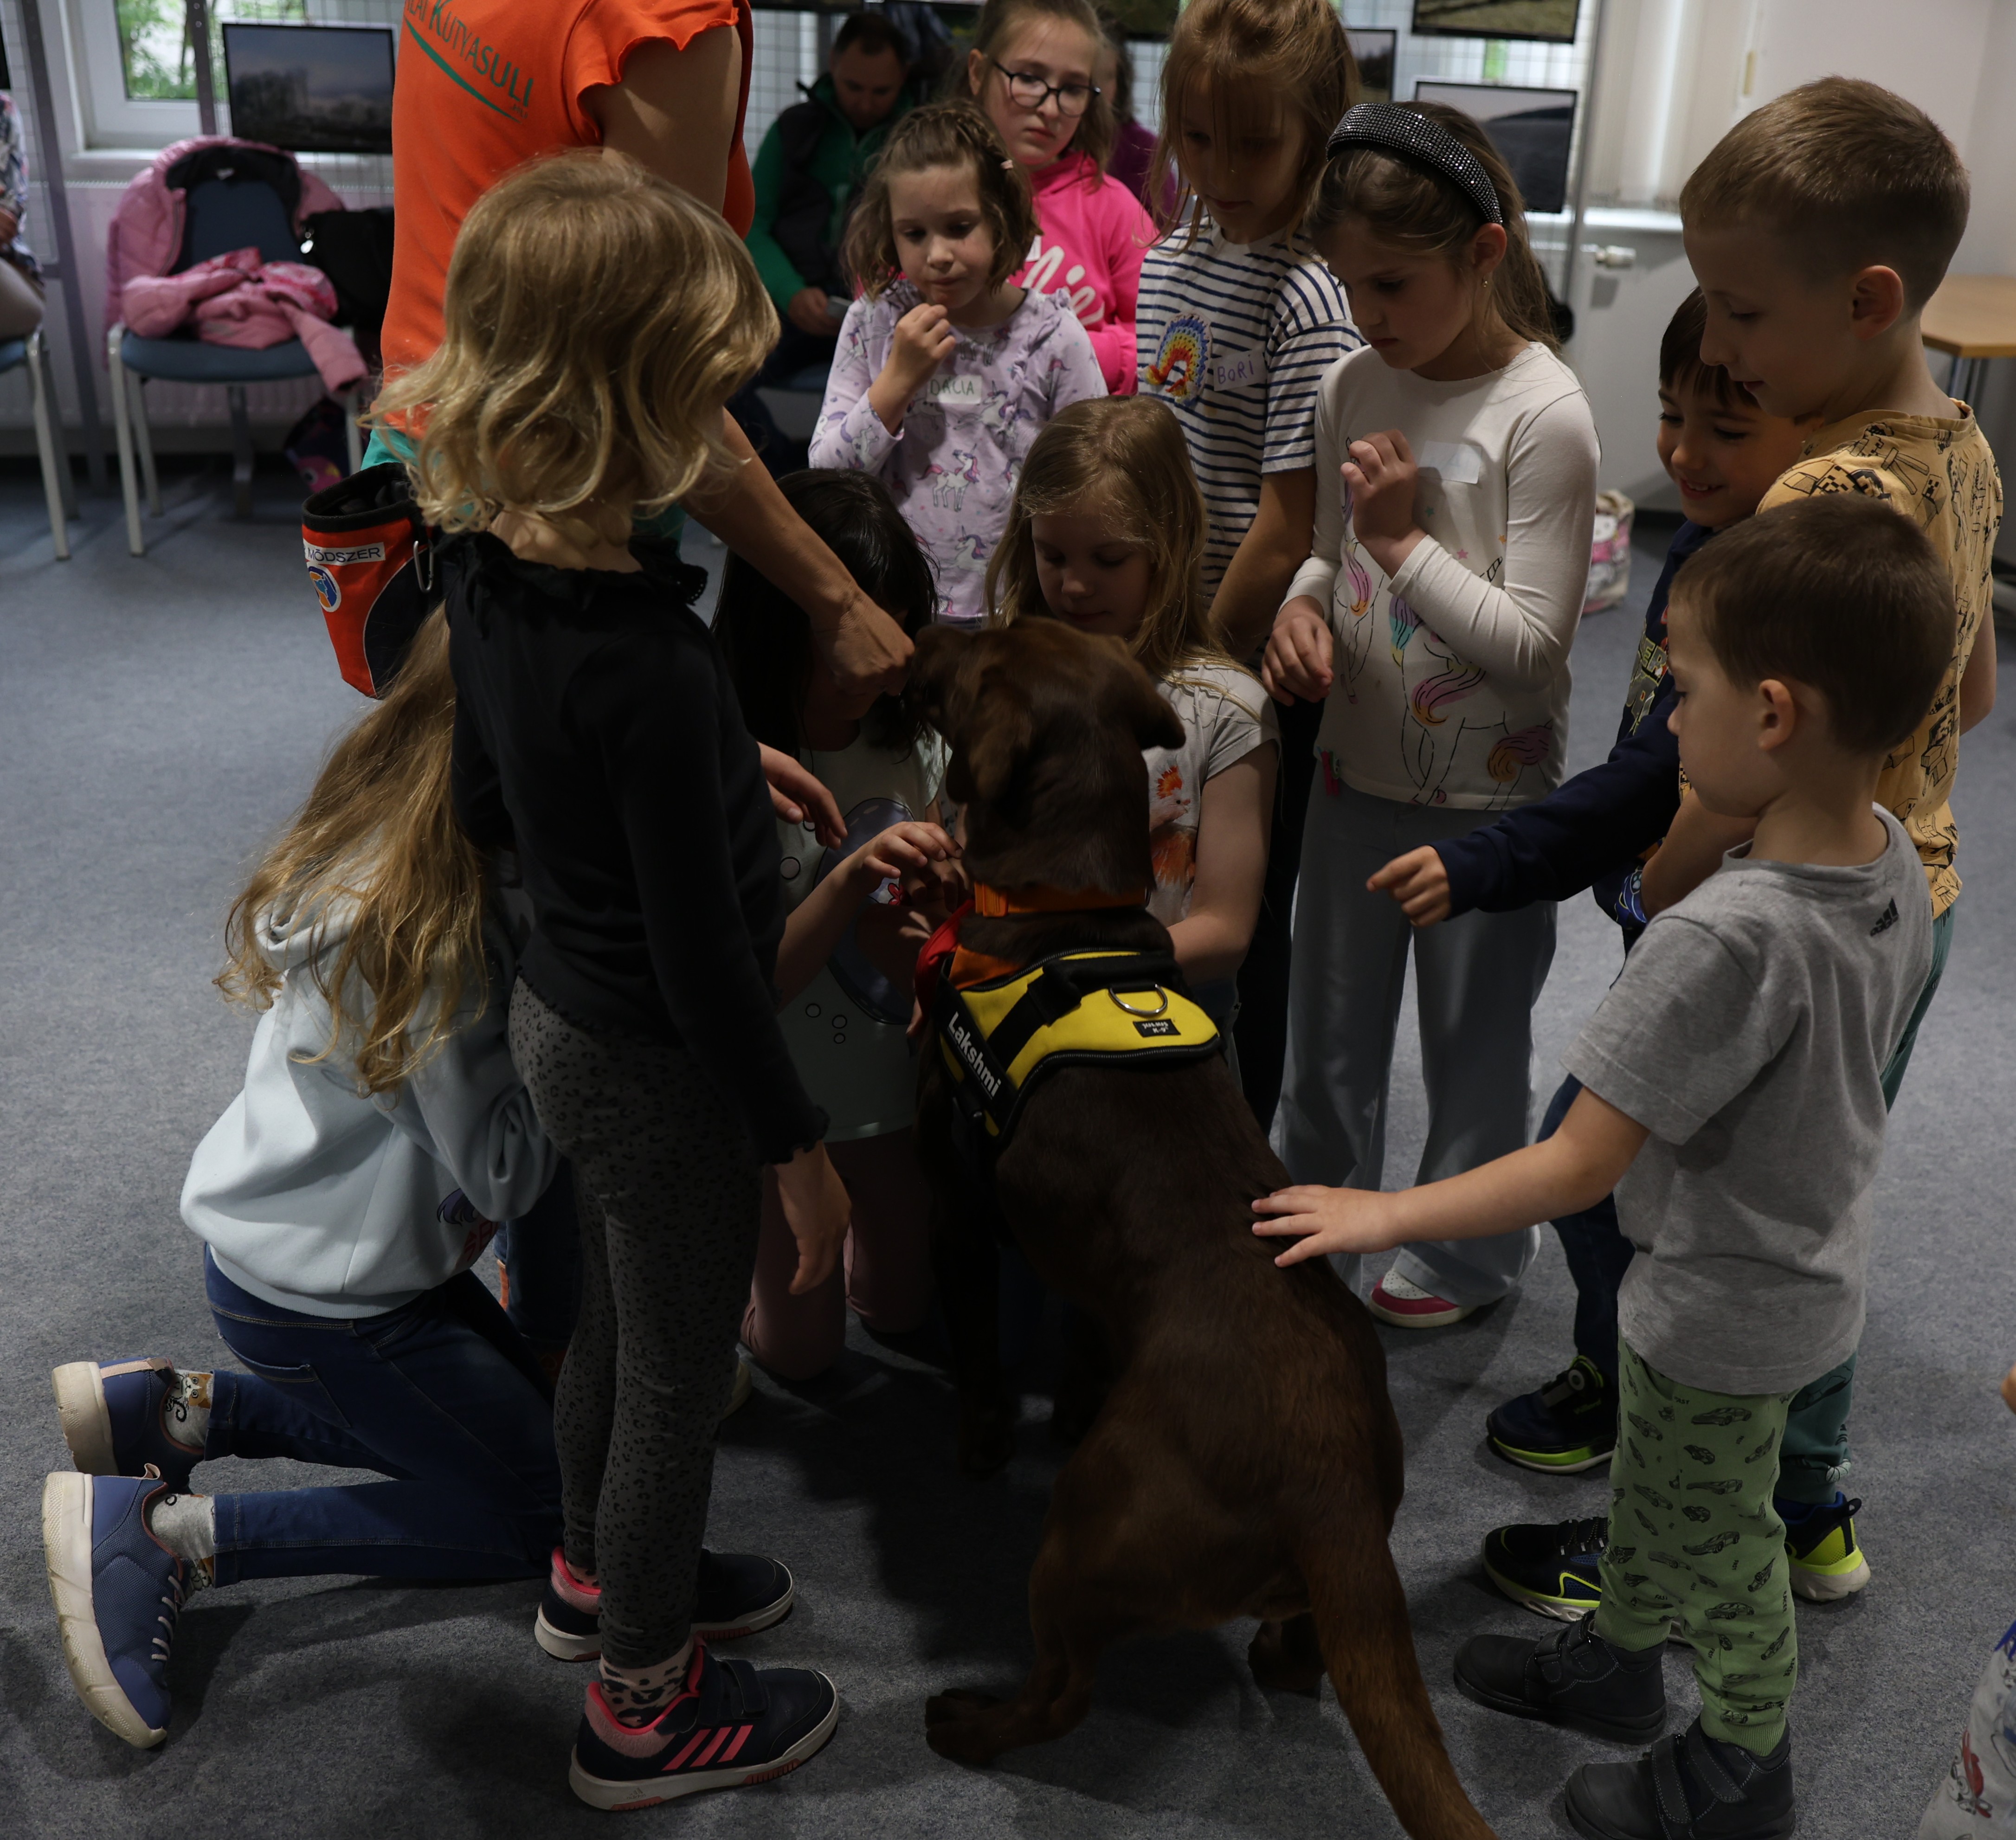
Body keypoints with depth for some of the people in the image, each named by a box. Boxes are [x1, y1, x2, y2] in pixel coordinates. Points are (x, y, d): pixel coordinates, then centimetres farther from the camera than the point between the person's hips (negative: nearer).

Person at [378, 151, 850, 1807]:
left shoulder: (488, 561, -6)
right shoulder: (650, 666, -32)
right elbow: (702, 951, -25)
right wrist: (800, 1144, -13)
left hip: (565, 1006, 8)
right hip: (660, 1063, -8)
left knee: (620, 1318, 28)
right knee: (679, 1374, 12)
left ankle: (599, 1574, 53)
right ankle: (647, 1708, 34)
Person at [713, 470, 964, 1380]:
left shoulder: (911, 735, -9)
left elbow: (928, 913, 3)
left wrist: (932, 903, -22)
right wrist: (852, 879, -40)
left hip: (894, 1075, 5)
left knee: (902, 1305, 21)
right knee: (802, 1348, 12)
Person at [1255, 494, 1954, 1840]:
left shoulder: (1724, 937, -38)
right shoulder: (1899, 862, -12)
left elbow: (1578, 1169, -32)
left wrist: (1389, 1215, -23)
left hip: (1726, 1309, -8)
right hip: (1819, 1261, 8)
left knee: (1717, 1543, 18)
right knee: (1654, 1494, 29)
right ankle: (1616, 1660, 53)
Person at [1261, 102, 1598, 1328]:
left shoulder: (1545, 414, -19)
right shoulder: (1356, 388, -1)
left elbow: (1537, 645, -20)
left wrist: (1405, 540, -23)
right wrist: (1304, 609, -9)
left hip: (1489, 791, -6)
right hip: (1360, 765, 6)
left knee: (1477, 1036, 12)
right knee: (1329, 1020, 21)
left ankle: (1468, 1251, 34)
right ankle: (1316, 1205, 45)